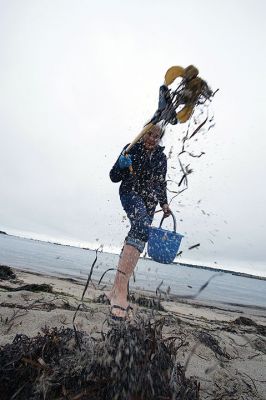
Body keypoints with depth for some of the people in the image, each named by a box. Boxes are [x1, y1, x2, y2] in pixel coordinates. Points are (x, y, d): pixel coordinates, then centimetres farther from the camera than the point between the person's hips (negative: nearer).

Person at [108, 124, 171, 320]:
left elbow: (161, 183, 21)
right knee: (142, 228, -33)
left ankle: (116, 290, 12)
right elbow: (114, 177, 0)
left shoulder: (162, 157, 14)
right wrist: (121, 165, -19)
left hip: (150, 202, 5)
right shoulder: (131, 149, 2)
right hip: (130, 193, -4)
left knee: (138, 235, -2)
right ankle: (120, 288, -38)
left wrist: (164, 202, 9)